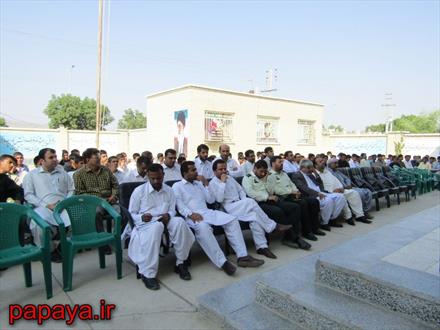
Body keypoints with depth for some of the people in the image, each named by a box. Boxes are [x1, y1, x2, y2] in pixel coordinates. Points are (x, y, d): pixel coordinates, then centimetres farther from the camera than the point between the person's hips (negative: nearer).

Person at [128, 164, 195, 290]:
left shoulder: (169, 190, 9)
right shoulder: (139, 191, -2)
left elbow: (173, 210, 10)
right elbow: (131, 214, 0)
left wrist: (168, 215, -15)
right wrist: (142, 217, -22)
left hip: (164, 221, 4)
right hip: (146, 223, -3)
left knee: (179, 221, -30)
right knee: (156, 226, -40)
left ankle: (180, 263, -17)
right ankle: (148, 273, -34)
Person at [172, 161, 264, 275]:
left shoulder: (199, 183, 23)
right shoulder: (177, 186, 7)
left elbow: (211, 200, 15)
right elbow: (179, 206, -7)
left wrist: (206, 184, 6)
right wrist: (190, 214, -24)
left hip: (208, 212, 6)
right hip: (192, 216, -6)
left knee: (232, 219, -16)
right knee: (203, 227, -40)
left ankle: (242, 256, -19)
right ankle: (222, 262, -38)